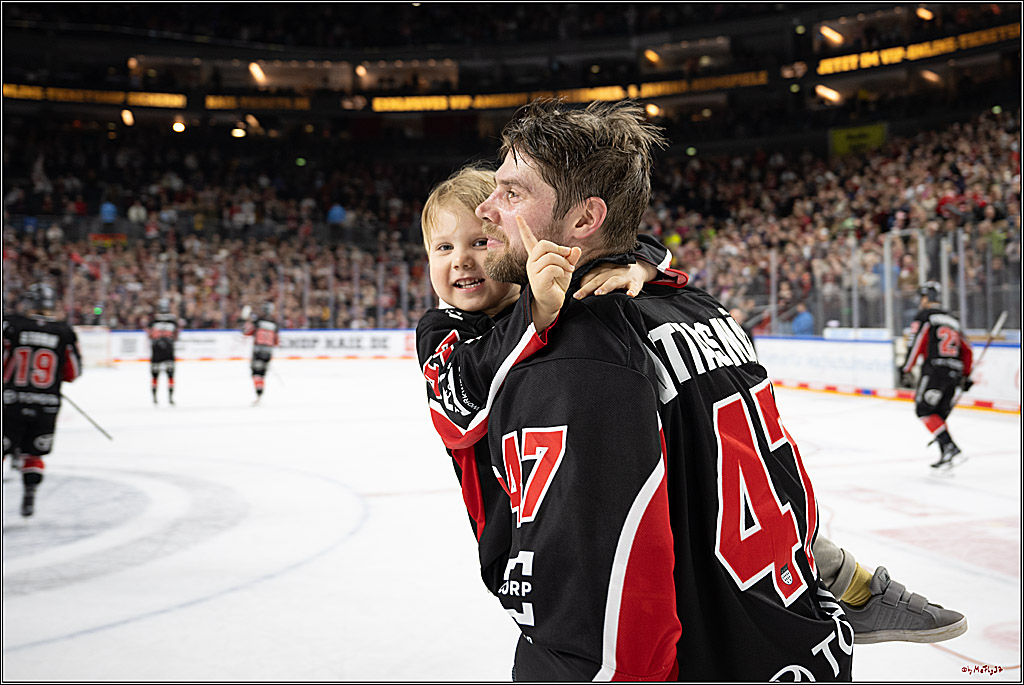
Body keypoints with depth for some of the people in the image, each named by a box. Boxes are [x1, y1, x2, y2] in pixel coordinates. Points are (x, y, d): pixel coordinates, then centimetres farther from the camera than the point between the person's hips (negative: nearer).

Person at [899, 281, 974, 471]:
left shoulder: (924, 316, 1)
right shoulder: (952, 320, 23)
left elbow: (916, 344, -9)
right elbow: (967, 349, 23)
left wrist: (906, 370, -7)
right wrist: (966, 375, 28)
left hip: (935, 369, -7)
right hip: (954, 372, 7)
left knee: (924, 410, -2)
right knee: (939, 415, 13)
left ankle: (951, 449, -15)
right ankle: (946, 457, 5)